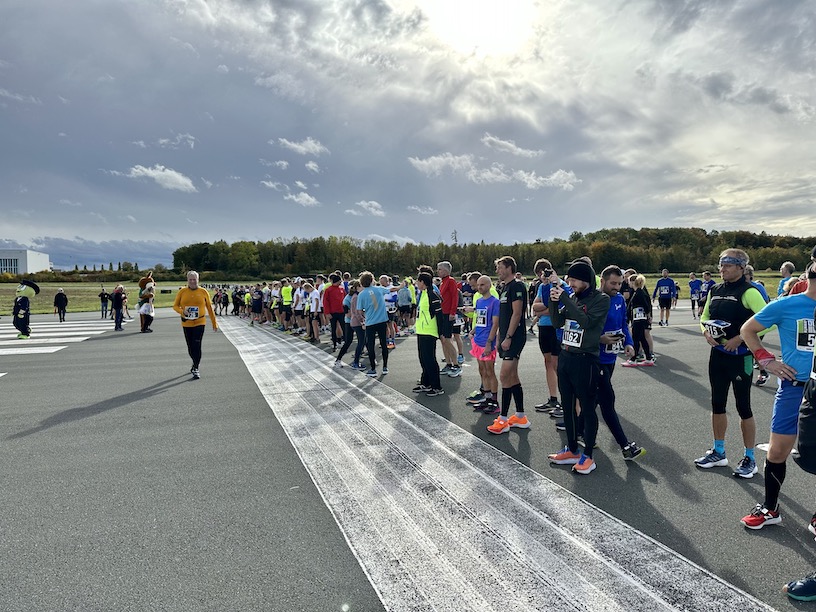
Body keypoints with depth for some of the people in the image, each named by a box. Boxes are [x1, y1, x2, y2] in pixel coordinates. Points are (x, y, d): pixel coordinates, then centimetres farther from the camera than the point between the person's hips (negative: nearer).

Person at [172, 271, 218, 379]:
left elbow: (209, 308, 4)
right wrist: (182, 311, -18)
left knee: (197, 346, -10)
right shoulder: (182, 291, 1)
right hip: (186, 324, 2)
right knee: (190, 347, 11)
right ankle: (196, 363, 35)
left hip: (200, 323, -2)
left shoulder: (203, 292, -1)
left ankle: (196, 369, -2)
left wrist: (214, 323, 4)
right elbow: (175, 306, 4)